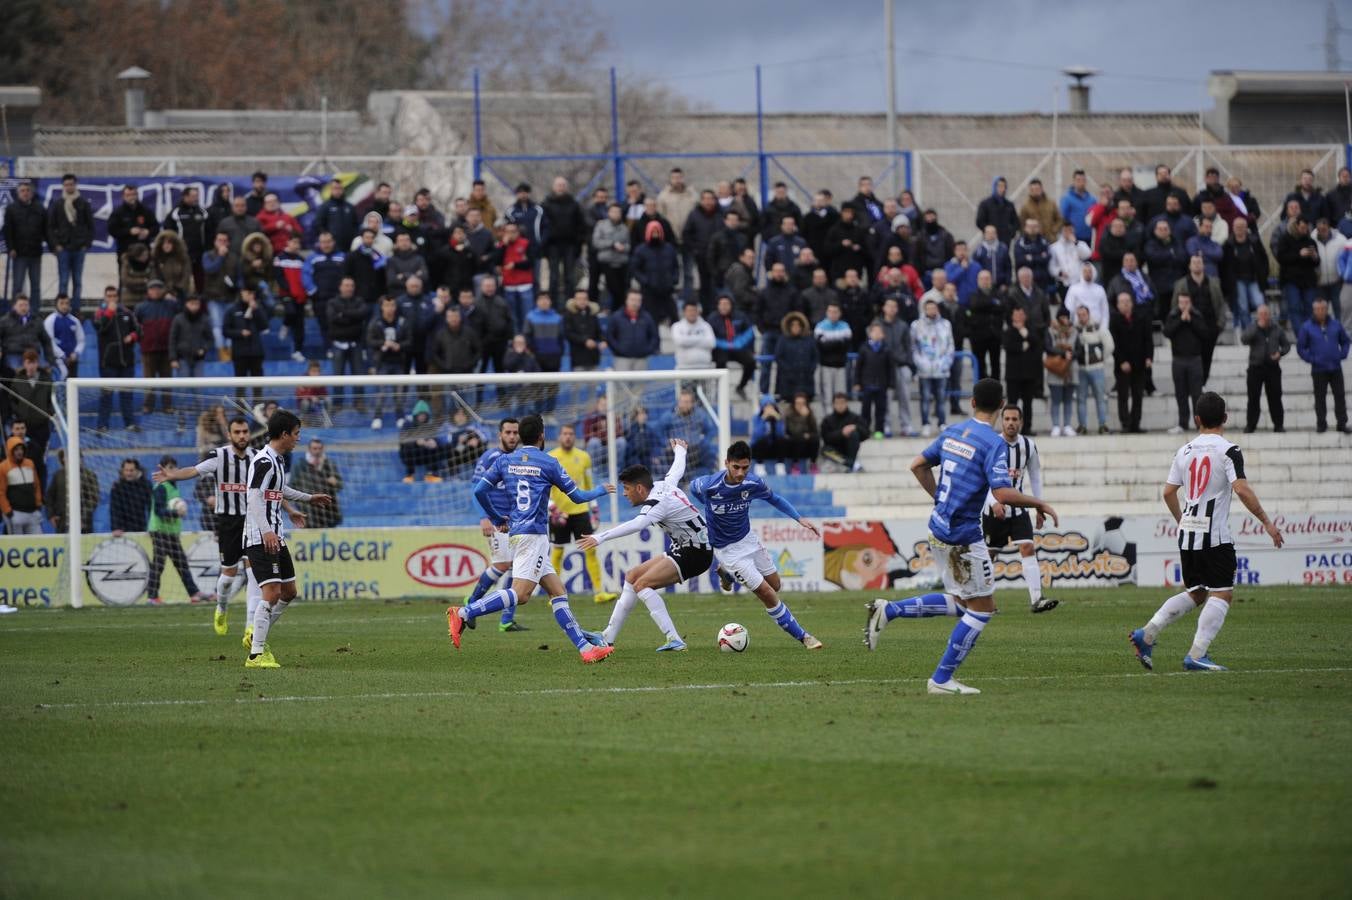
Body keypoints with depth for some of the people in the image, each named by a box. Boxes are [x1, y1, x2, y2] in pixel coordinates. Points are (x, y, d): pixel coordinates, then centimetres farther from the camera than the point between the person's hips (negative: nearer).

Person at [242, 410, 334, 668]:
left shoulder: (276, 460, 17)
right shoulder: (264, 461, -15)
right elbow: (254, 498, -25)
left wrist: (308, 498, 51)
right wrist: (266, 532, -36)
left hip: (276, 537, 10)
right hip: (261, 538, -10)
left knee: (289, 591, 13)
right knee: (272, 593, -16)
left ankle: (258, 638, 25)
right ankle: (256, 654, -14)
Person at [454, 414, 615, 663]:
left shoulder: (505, 461, 11)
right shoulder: (548, 463, -2)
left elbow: (479, 490, 5)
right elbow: (577, 496, 6)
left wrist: (496, 519, 20)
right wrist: (601, 491, 26)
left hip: (516, 532, 8)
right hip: (533, 534, -8)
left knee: (558, 592, 8)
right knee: (520, 593, -18)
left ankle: (585, 647, 5)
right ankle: (464, 614, -29)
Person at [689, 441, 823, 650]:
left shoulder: (754, 484, -16)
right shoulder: (709, 485, -28)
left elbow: (774, 499, 4)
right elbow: (693, 487, -3)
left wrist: (799, 519, -6)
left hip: (748, 538, 5)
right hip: (728, 550, -5)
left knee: (775, 585, 19)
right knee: (768, 595, -7)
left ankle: (727, 573, 40)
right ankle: (802, 637, 7)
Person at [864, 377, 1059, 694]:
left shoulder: (952, 431, 7)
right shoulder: (994, 443, -17)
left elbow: (918, 465, 15)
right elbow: (1003, 494, -25)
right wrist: (1039, 504, -10)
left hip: (939, 529, 8)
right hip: (963, 535, -8)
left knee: (959, 602, 21)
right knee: (983, 608, 4)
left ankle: (888, 610, 11)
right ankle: (942, 680, 6)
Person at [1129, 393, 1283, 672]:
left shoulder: (1184, 451, 10)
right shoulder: (1228, 451, -8)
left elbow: (1169, 492, 14)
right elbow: (1242, 490, -18)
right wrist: (1267, 522, -11)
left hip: (1187, 534, 7)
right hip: (1215, 536, -7)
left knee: (1194, 593, 18)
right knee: (1221, 594, -3)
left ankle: (1147, 634, 7)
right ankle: (1196, 655, -12)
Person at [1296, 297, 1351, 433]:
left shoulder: (1336, 325, 4)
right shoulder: (1307, 327, -2)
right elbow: (1301, 348, 1)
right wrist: (1311, 359, -9)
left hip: (1336, 368, 2)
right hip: (1318, 370, -2)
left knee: (1340, 395, 1)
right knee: (1320, 398, 3)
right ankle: (1321, 424, 9)